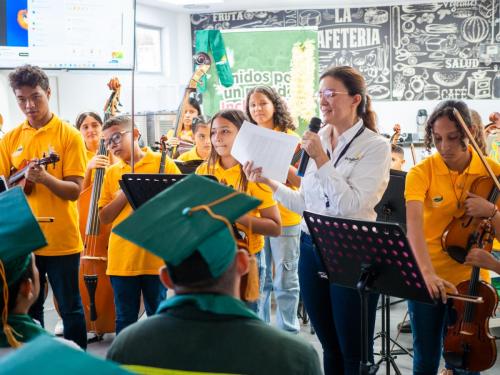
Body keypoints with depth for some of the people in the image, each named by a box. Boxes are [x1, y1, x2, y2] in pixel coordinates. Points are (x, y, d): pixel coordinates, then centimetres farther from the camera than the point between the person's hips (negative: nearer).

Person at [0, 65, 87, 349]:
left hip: (61, 240, -4)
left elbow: (75, 190, -10)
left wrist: (45, 178, -27)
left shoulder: (69, 135, -5)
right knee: (28, 310, 14)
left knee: (70, 308, 6)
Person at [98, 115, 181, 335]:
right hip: (121, 259, 3)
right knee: (125, 319, 10)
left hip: (155, 256, -3)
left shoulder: (163, 163, 0)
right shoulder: (112, 173, 10)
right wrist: (124, 195, -8)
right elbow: (104, 217, 7)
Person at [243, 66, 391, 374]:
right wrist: (268, 181, 6)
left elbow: (350, 204, -20)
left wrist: (321, 159, -20)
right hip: (311, 249, 6)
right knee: (329, 346, 17)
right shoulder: (318, 140, 8)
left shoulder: (375, 146, -9)